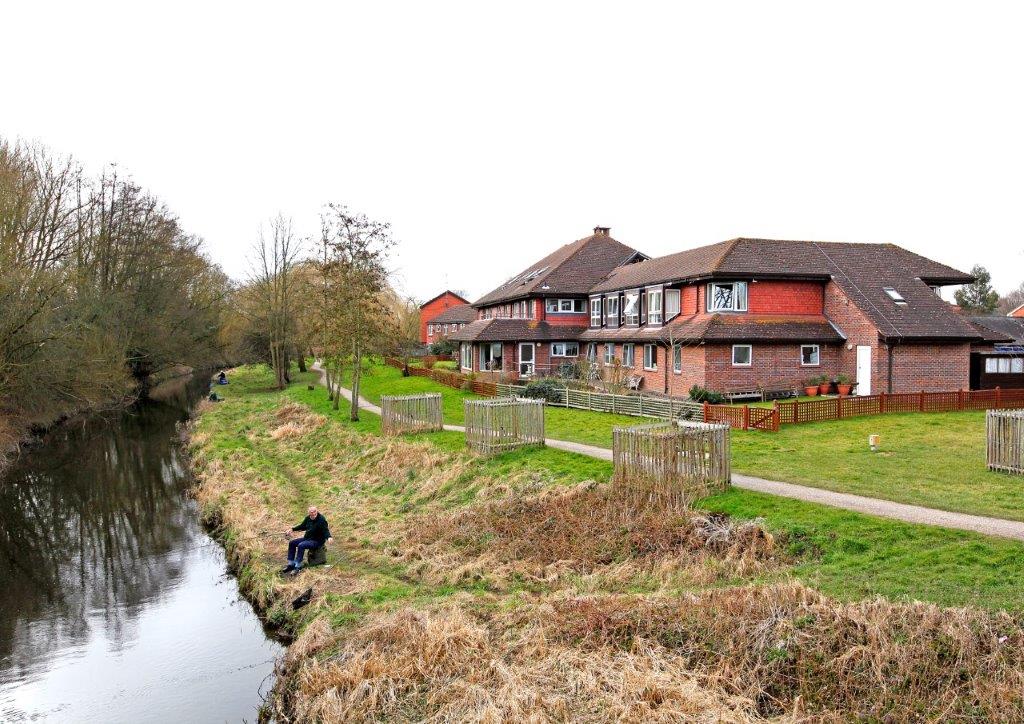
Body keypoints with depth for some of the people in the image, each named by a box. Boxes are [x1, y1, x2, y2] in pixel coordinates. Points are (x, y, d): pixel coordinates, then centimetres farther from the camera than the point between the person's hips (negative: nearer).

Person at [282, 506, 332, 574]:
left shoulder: (321, 519, -18)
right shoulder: (308, 518, 4)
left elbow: (325, 530, -23)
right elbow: (302, 526, 21)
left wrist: (329, 537, -43)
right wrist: (292, 529, 12)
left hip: (317, 540, -8)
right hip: (307, 538, 8)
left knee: (301, 545, -30)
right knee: (292, 543, -1)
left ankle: (297, 567, -25)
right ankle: (291, 564, 3)